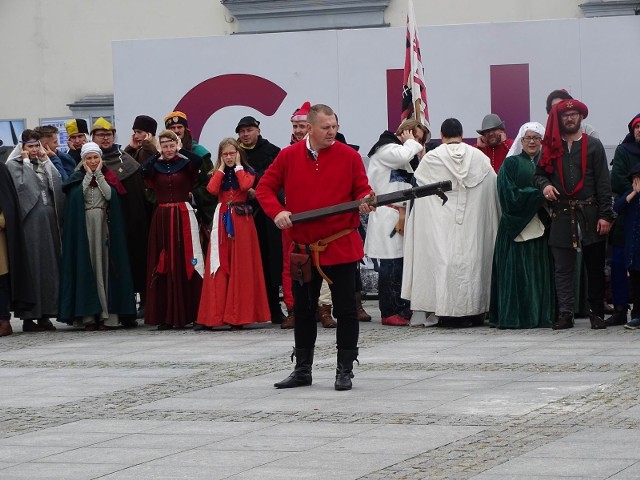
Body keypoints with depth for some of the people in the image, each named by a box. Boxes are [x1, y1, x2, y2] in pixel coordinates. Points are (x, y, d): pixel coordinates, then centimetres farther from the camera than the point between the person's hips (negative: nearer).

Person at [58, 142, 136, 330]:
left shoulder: (108, 175, 10)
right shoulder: (77, 177, 10)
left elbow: (109, 195, -8)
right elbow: (77, 195, -9)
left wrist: (98, 174, -3)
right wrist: (88, 174, -4)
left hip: (105, 225, 0)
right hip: (84, 226, 0)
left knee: (104, 264, -4)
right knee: (86, 266, -6)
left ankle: (106, 313, -5)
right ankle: (88, 315, -7)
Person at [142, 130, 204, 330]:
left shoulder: (185, 164, 4)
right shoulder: (156, 166, 7)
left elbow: (198, 161, -18)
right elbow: (144, 170, -15)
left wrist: (180, 150, -6)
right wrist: (158, 154, -4)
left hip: (183, 216, -2)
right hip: (162, 218, 2)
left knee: (184, 264, -3)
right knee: (162, 266, 0)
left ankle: (184, 314, 1)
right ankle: (165, 316, 2)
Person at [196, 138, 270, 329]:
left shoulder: (246, 172, 7)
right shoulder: (218, 173, 13)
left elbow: (245, 185, -16)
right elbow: (212, 189, -8)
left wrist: (238, 166, -5)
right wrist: (222, 168, -1)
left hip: (241, 220, -2)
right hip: (222, 220, 2)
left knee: (241, 266, -4)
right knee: (220, 265, -3)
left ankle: (240, 312, -2)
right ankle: (217, 312, -4)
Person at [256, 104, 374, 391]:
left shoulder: (349, 156, -2)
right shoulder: (289, 156, 2)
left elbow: (362, 189, 3)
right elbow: (265, 187, 6)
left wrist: (365, 201, -20)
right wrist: (276, 211, -10)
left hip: (341, 247, -2)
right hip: (303, 247, 2)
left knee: (345, 310, 0)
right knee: (303, 310, 12)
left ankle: (345, 370, 8)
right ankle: (302, 370, 23)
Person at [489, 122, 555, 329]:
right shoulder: (511, 163, 5)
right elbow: (511, 195, -7)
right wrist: (539, 195, -12)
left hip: (539, 226, 4)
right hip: (517, 225, -4)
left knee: (540, 271, 0)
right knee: (517, 271, -7)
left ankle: (541, 315, 2)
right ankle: (515, 316, -7)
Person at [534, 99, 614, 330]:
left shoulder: (593, 145, 5)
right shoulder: (551, 147, 11)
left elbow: (603, 182, 0)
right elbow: (539, 173, 18)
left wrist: (605, 215, -8)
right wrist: (544, 185, -7)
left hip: (590, 215, -2)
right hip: (561, 215, 2)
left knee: (595, 266, 2)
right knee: (563, 268, 1)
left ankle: (597, 313, 10)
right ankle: (565, 313, 4)